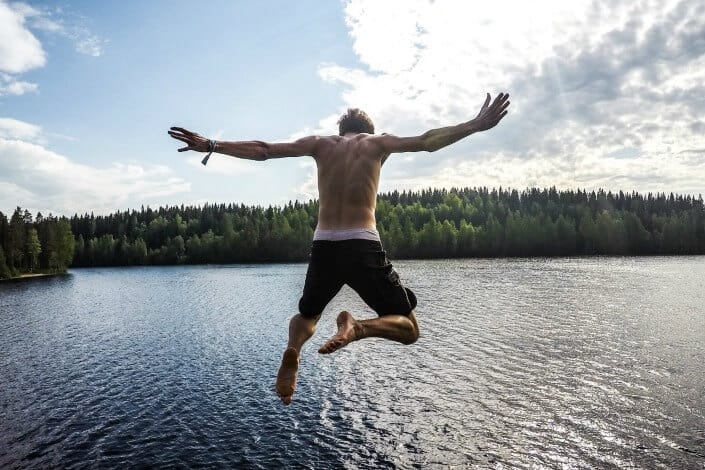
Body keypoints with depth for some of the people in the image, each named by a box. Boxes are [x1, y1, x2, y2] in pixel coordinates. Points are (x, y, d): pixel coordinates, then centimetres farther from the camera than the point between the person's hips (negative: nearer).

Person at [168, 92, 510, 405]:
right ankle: (357, 327, -22)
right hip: (363, 246, -2)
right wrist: (477, 125, 14)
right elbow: (427, 141, 7)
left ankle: (292, 349, -7)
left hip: (323, 246, 3)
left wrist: (211, 146, 15)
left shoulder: (320, 143, 15)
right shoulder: (377, 142, 12)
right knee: (408, 328, 12)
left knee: (306, 314, 30)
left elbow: (262, 150, 11)